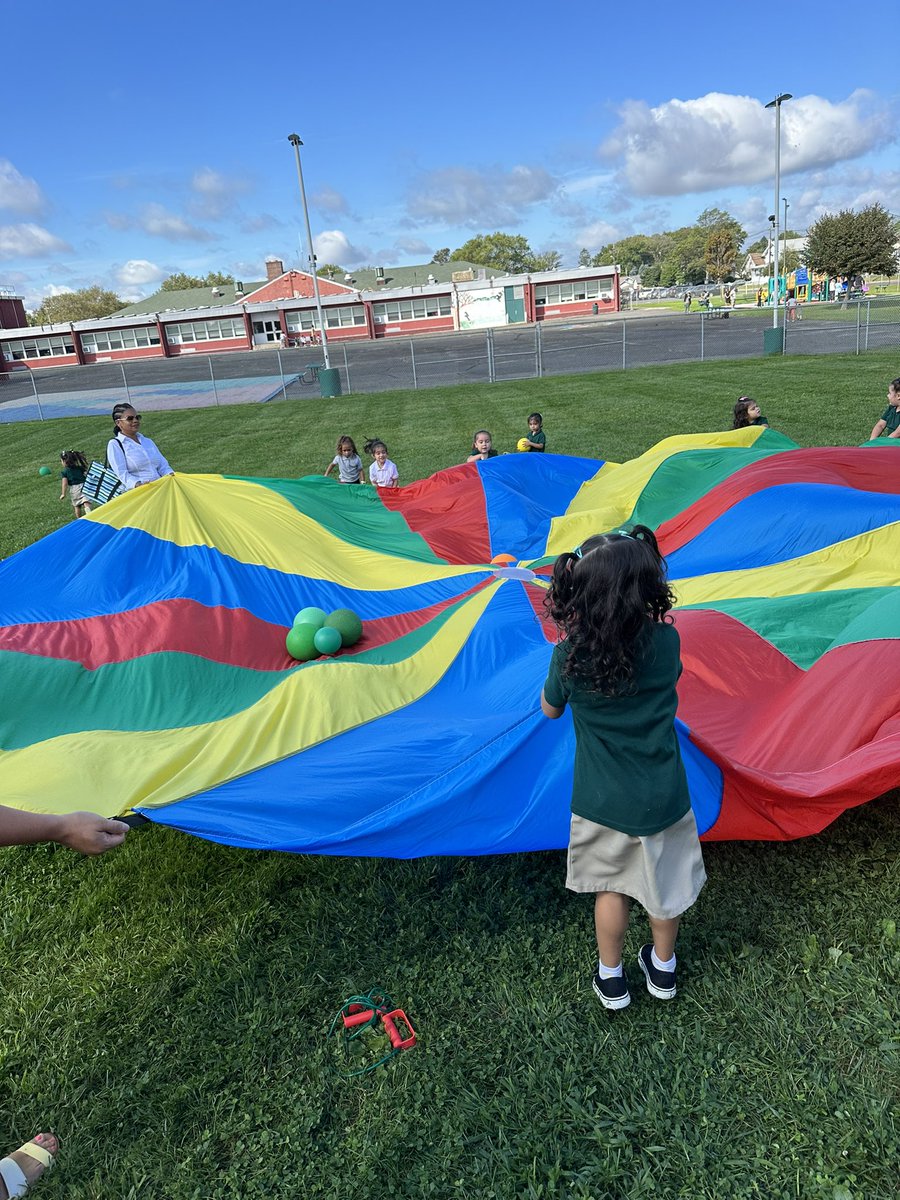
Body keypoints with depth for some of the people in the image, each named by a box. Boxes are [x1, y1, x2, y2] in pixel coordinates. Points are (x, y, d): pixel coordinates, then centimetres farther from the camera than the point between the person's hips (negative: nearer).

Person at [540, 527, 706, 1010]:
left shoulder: (570, 656, -22)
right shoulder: (667, 640, -16)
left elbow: (550, 709, -3)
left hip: (604, 801, -2)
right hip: (664, 796, 2)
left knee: (612, 886, 21)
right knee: (666, 881, 23)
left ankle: (610, 978, 40)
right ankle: (663, 966, 46)